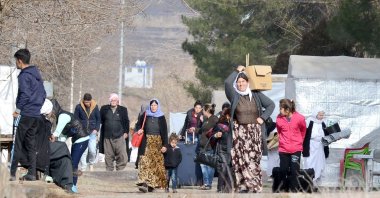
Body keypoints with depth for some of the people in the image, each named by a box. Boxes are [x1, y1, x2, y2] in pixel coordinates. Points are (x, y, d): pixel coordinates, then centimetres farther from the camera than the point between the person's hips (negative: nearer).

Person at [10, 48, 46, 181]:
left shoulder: (24, 75, -11)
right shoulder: (37, 75, 16)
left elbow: (25, 94, -20)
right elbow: (43, 94, 19)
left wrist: (18, 109, -14)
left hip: (25, 115, -8)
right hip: (36, 115, 8)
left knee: (17, 145, -7)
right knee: (31, 145, 11)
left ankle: (12, 173, -10)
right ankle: (31, 174, 8)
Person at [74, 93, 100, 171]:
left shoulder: (95, 107, 1)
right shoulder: (79, 107, -4)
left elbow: (98, 119, 10)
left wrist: (96, 129, -2)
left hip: (92, 132, 1)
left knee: (92, 150, -6)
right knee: (83, 151, -6)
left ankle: (91, 164, 20)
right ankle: (83, 167, 1)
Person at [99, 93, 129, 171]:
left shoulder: (123, 110, 7)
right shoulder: (104, 109, 8)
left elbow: (126, 122, 13)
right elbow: (100, 121, 13)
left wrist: (126, 132, 7)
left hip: (119, 137, -1)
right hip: (107, 137, 1)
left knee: (122, 156, -8)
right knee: (108, 157, 4)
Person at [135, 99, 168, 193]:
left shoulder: (161, 117, 3)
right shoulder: (145, 115, 4)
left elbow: (164, 132, 3)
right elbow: (139, 125, 15)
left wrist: (164, 145, -4)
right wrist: (139, 130, -8)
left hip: (157, 142, 1)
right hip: (146, 142, -1)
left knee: (156, 163, 1)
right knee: (145, 161, -13)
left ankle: (152, 184, 10)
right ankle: (144, 183, -21)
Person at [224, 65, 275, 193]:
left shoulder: (256, 95, 9)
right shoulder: (234, 96, 2)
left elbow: (271, 104, 16)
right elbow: (227, 82, -16)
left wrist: (263, 117, 3)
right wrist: (237, 71, -2)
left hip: (255, 133, 1)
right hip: (239, 133, -1)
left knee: (254, 161, -2)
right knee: (241, 161, -10)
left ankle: (256, 187, 3)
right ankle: (243, 187, -9)